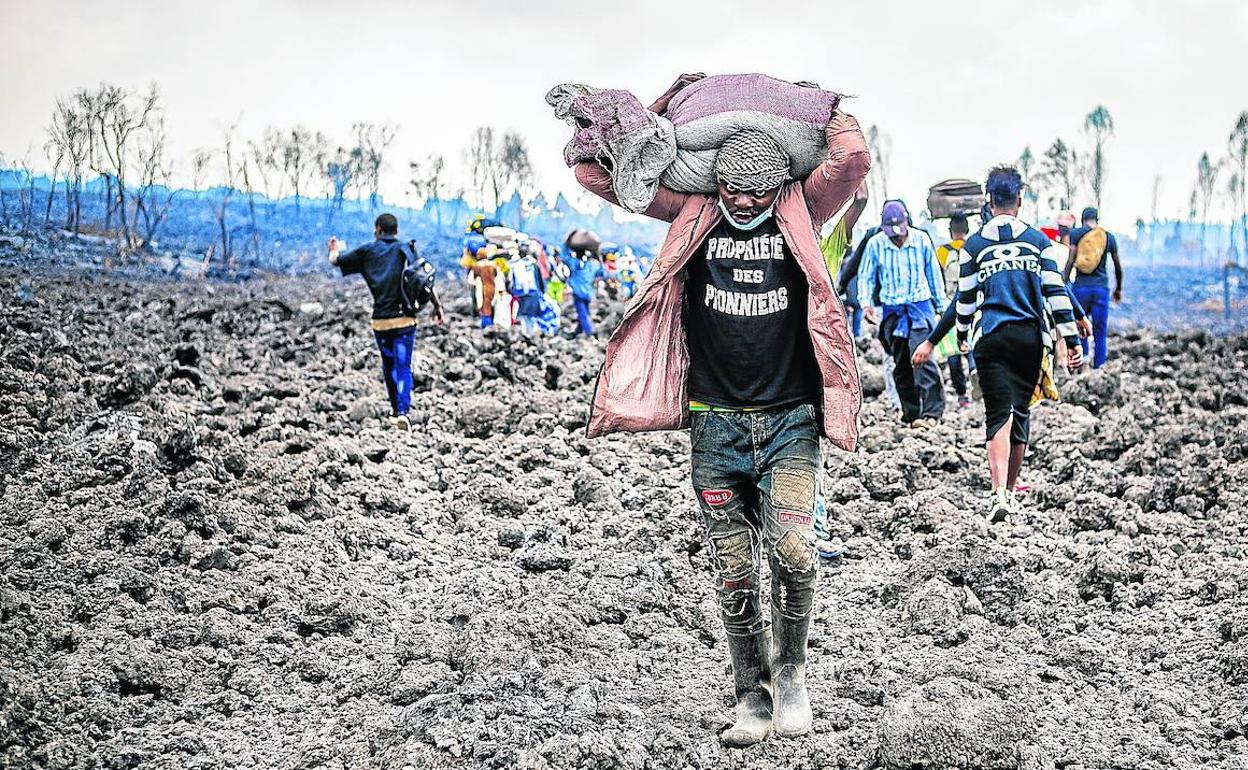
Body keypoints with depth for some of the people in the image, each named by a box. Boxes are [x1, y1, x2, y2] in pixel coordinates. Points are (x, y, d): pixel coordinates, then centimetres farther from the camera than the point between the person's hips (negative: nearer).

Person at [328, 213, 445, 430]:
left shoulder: (367, 251, 3)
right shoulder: (404, 250, 2)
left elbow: (335, 261, 15)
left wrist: (335, 249, 37)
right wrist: (437, 307, -1)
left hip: (380, 321, 1)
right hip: (405, 319, -1)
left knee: (389, 365, 18)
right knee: (403, 366, -2)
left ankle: (395, 410, 26)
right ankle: (403, 411, -18)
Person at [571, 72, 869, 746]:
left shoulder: (799, 212, 2)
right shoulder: (694, 213, 4)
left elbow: (853, 160, -15)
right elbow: (598, 171, 4)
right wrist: (662, 107, 4)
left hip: (790, 419, -1)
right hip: (716, 422, 2)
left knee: (792, 548, -18)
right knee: (733, 572, 4)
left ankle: (790, 669, 7)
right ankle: (752, 699, 18)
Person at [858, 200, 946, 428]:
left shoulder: (921, 240, -2)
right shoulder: (875, 244, -2)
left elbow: (933, 273, 9)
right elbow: (866, 277, 7)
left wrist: (942, 305, 13)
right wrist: (865, 303, -9)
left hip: (920, 306, -2)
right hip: (892, 311, 2)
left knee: (922, 358, -17)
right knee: (901, 365, 6)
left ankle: (932, 411, -17)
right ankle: (911, 413, 16)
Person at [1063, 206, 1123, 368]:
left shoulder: (1076, 233, 2)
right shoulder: (1109, 237, 9)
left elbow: (1071, 261, -6)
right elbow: (1118, 266, 15)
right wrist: (1118, 288, 27)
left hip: (1081, 286, -1)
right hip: (1102, 288, 1)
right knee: (1100, 331, 4)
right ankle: (1099, 365, 3)